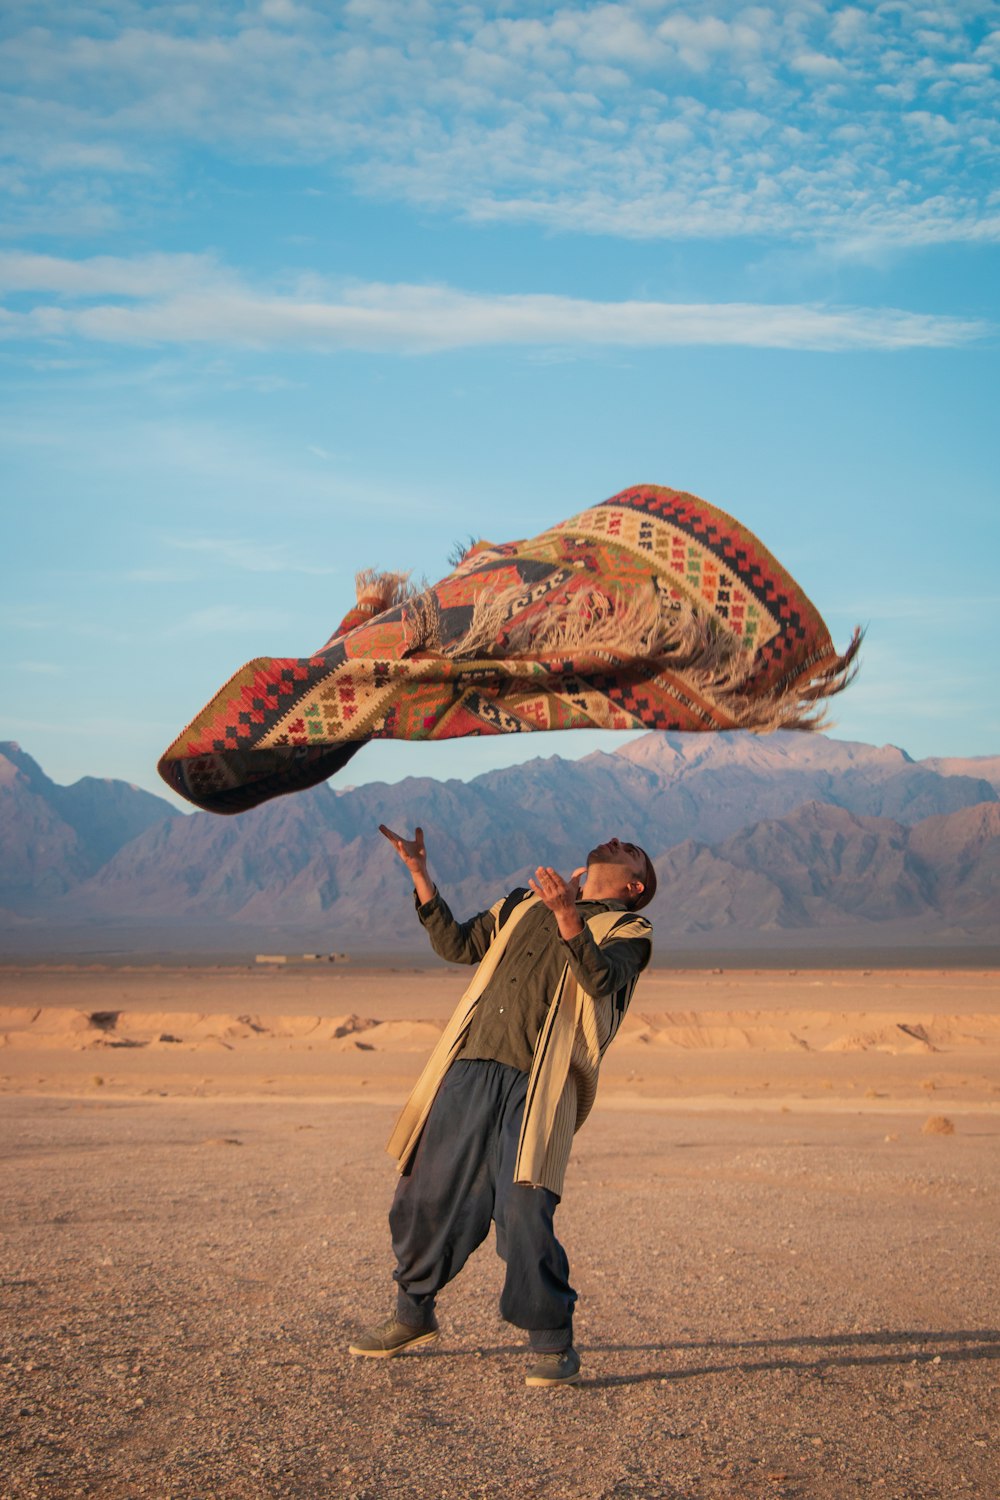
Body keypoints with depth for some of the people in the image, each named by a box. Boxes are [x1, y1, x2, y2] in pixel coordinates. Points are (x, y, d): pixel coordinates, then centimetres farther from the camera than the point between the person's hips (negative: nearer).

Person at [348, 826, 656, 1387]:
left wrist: (566, 914, -28)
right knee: (424, 1196, 8)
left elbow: (600, 978, -12)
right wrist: (421, 875, 17)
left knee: (524, 1211, -15)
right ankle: (414, 1315, 29)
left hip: (535, 1085, -5)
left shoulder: (628, 930, 9)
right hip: (468, 1069, 5)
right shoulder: (524, 903, 26)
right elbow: (457, 944, 26)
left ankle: (554, 1343, 3)